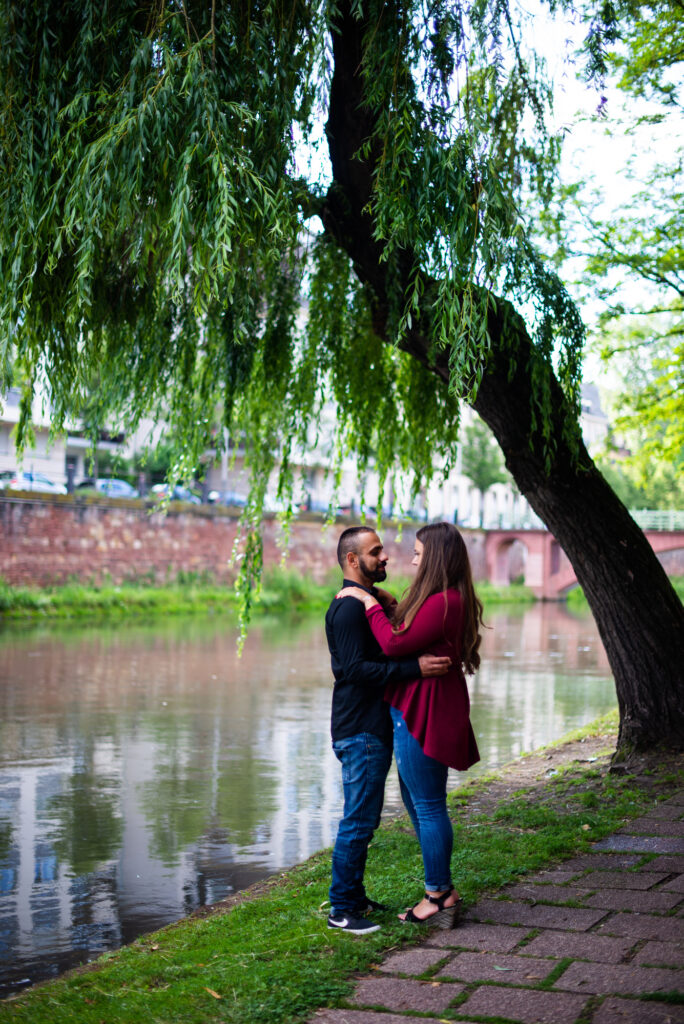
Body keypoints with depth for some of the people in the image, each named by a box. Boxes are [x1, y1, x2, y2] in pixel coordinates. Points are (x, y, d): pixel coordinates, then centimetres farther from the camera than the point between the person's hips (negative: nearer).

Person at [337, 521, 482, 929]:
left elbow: (395, 643, -21)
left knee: (428, 807, -1)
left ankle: (439, 895, 10)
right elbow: (407, 638, 17)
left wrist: (370, 603, -11)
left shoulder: (442, 603, -20)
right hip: (416, 712, 11)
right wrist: (385, 605, 11)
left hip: (425, 716, -11)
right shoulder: (449, 600, 14)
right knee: (416, 801, 19)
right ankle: (442, 890, 28)